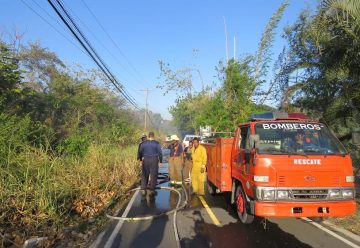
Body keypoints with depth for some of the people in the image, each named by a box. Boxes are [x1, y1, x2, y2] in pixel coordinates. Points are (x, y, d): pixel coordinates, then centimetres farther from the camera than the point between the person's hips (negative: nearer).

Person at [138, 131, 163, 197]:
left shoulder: (143, 143, 2)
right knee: (153, 176, 5)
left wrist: (141, 160, 19)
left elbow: (140, 152, 8)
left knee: (144, 175, 13)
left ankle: (143, 189, 12)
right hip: (154, 160, -2)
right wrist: (160, 161, 1)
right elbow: (160, 153, -5)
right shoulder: (156, 143, -5)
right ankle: (151, 191, 8)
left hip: (145, 160, 2)